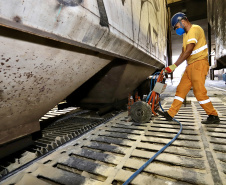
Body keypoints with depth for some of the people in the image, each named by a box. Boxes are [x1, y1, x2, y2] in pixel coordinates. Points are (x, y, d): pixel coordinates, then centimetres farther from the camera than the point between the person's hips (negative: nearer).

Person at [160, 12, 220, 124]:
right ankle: (170, 114, 7)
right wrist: (173, 66, 3)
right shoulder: (186, 34, 21)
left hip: (199, 63, -9)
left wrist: (174, 66, -18)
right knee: (181, 89, 4)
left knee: (199, 91, -11)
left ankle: (213, 116, 5)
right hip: (190, 65, 9)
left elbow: (188, 52, -18)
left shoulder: (195, 29, -8)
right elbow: (183, 53, 15)